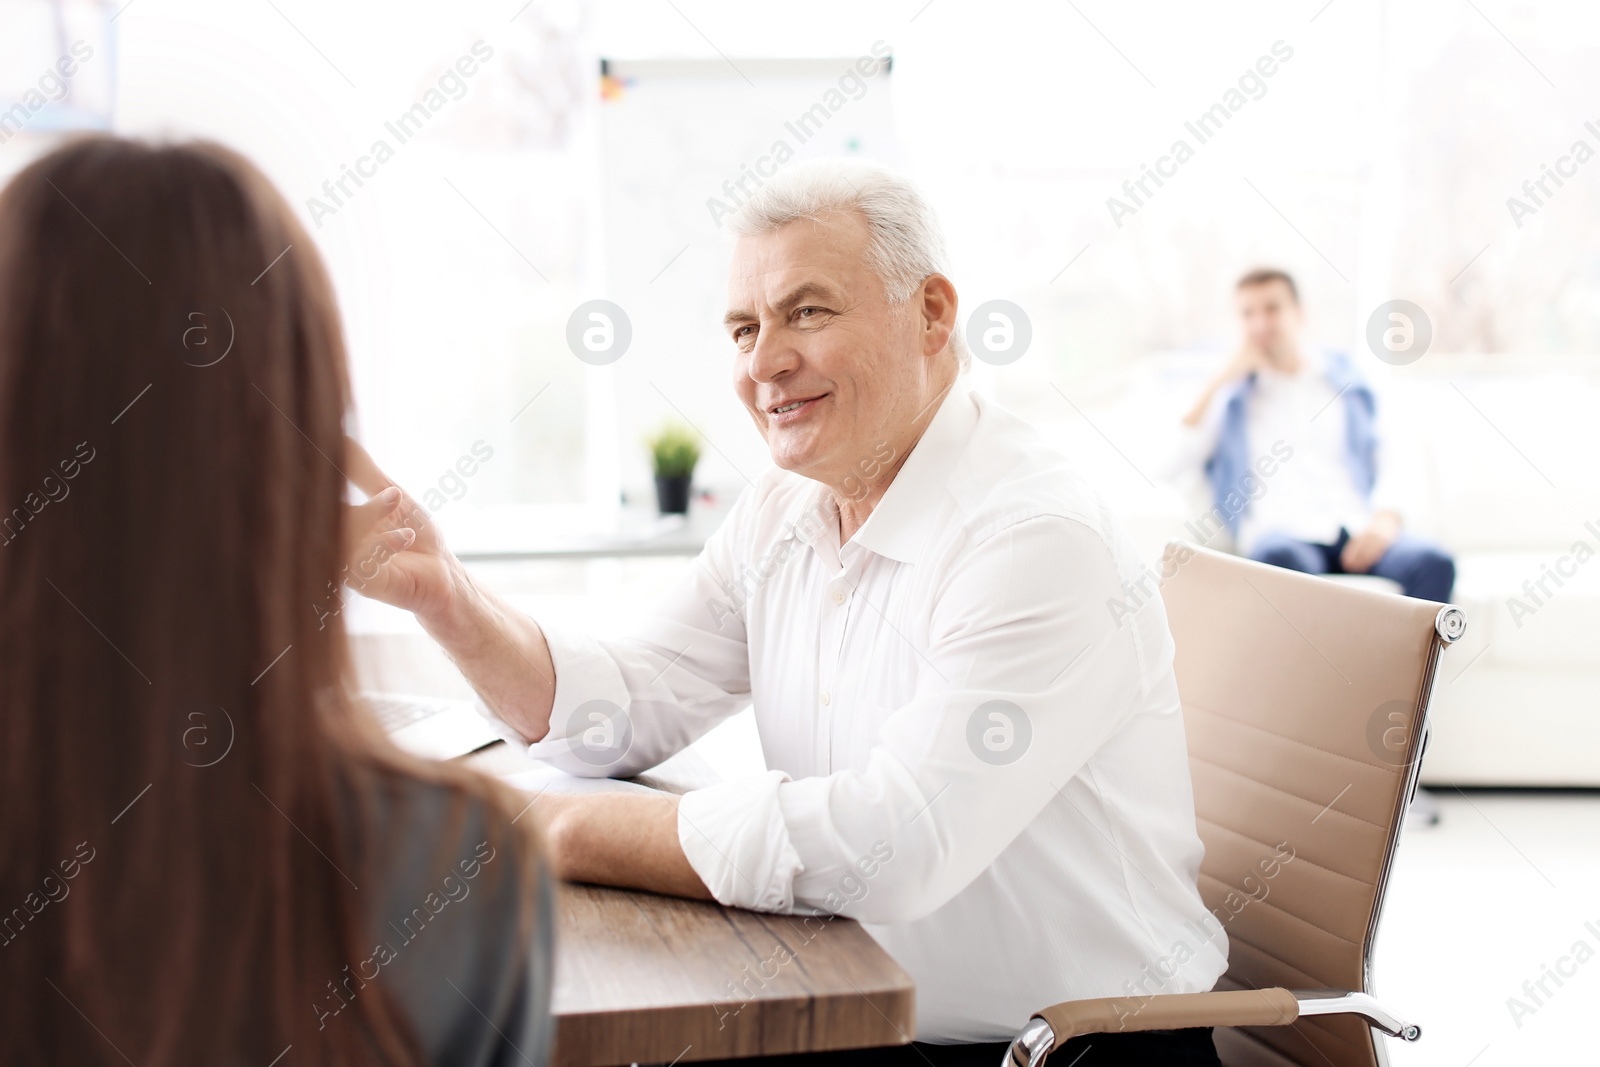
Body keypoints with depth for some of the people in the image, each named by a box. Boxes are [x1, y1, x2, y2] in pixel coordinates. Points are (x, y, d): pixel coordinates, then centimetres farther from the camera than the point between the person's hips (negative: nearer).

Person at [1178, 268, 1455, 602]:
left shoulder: (1346, 380, 23)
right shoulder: (1229, 392, 21)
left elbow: (1386, 464, 15)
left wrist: (1386, 518, -6)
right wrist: (1225, 377, 7)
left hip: (1358, 531, 2)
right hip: (1281, 532, -2)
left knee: (1433, 564, -31)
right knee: (1281, 559, -41)